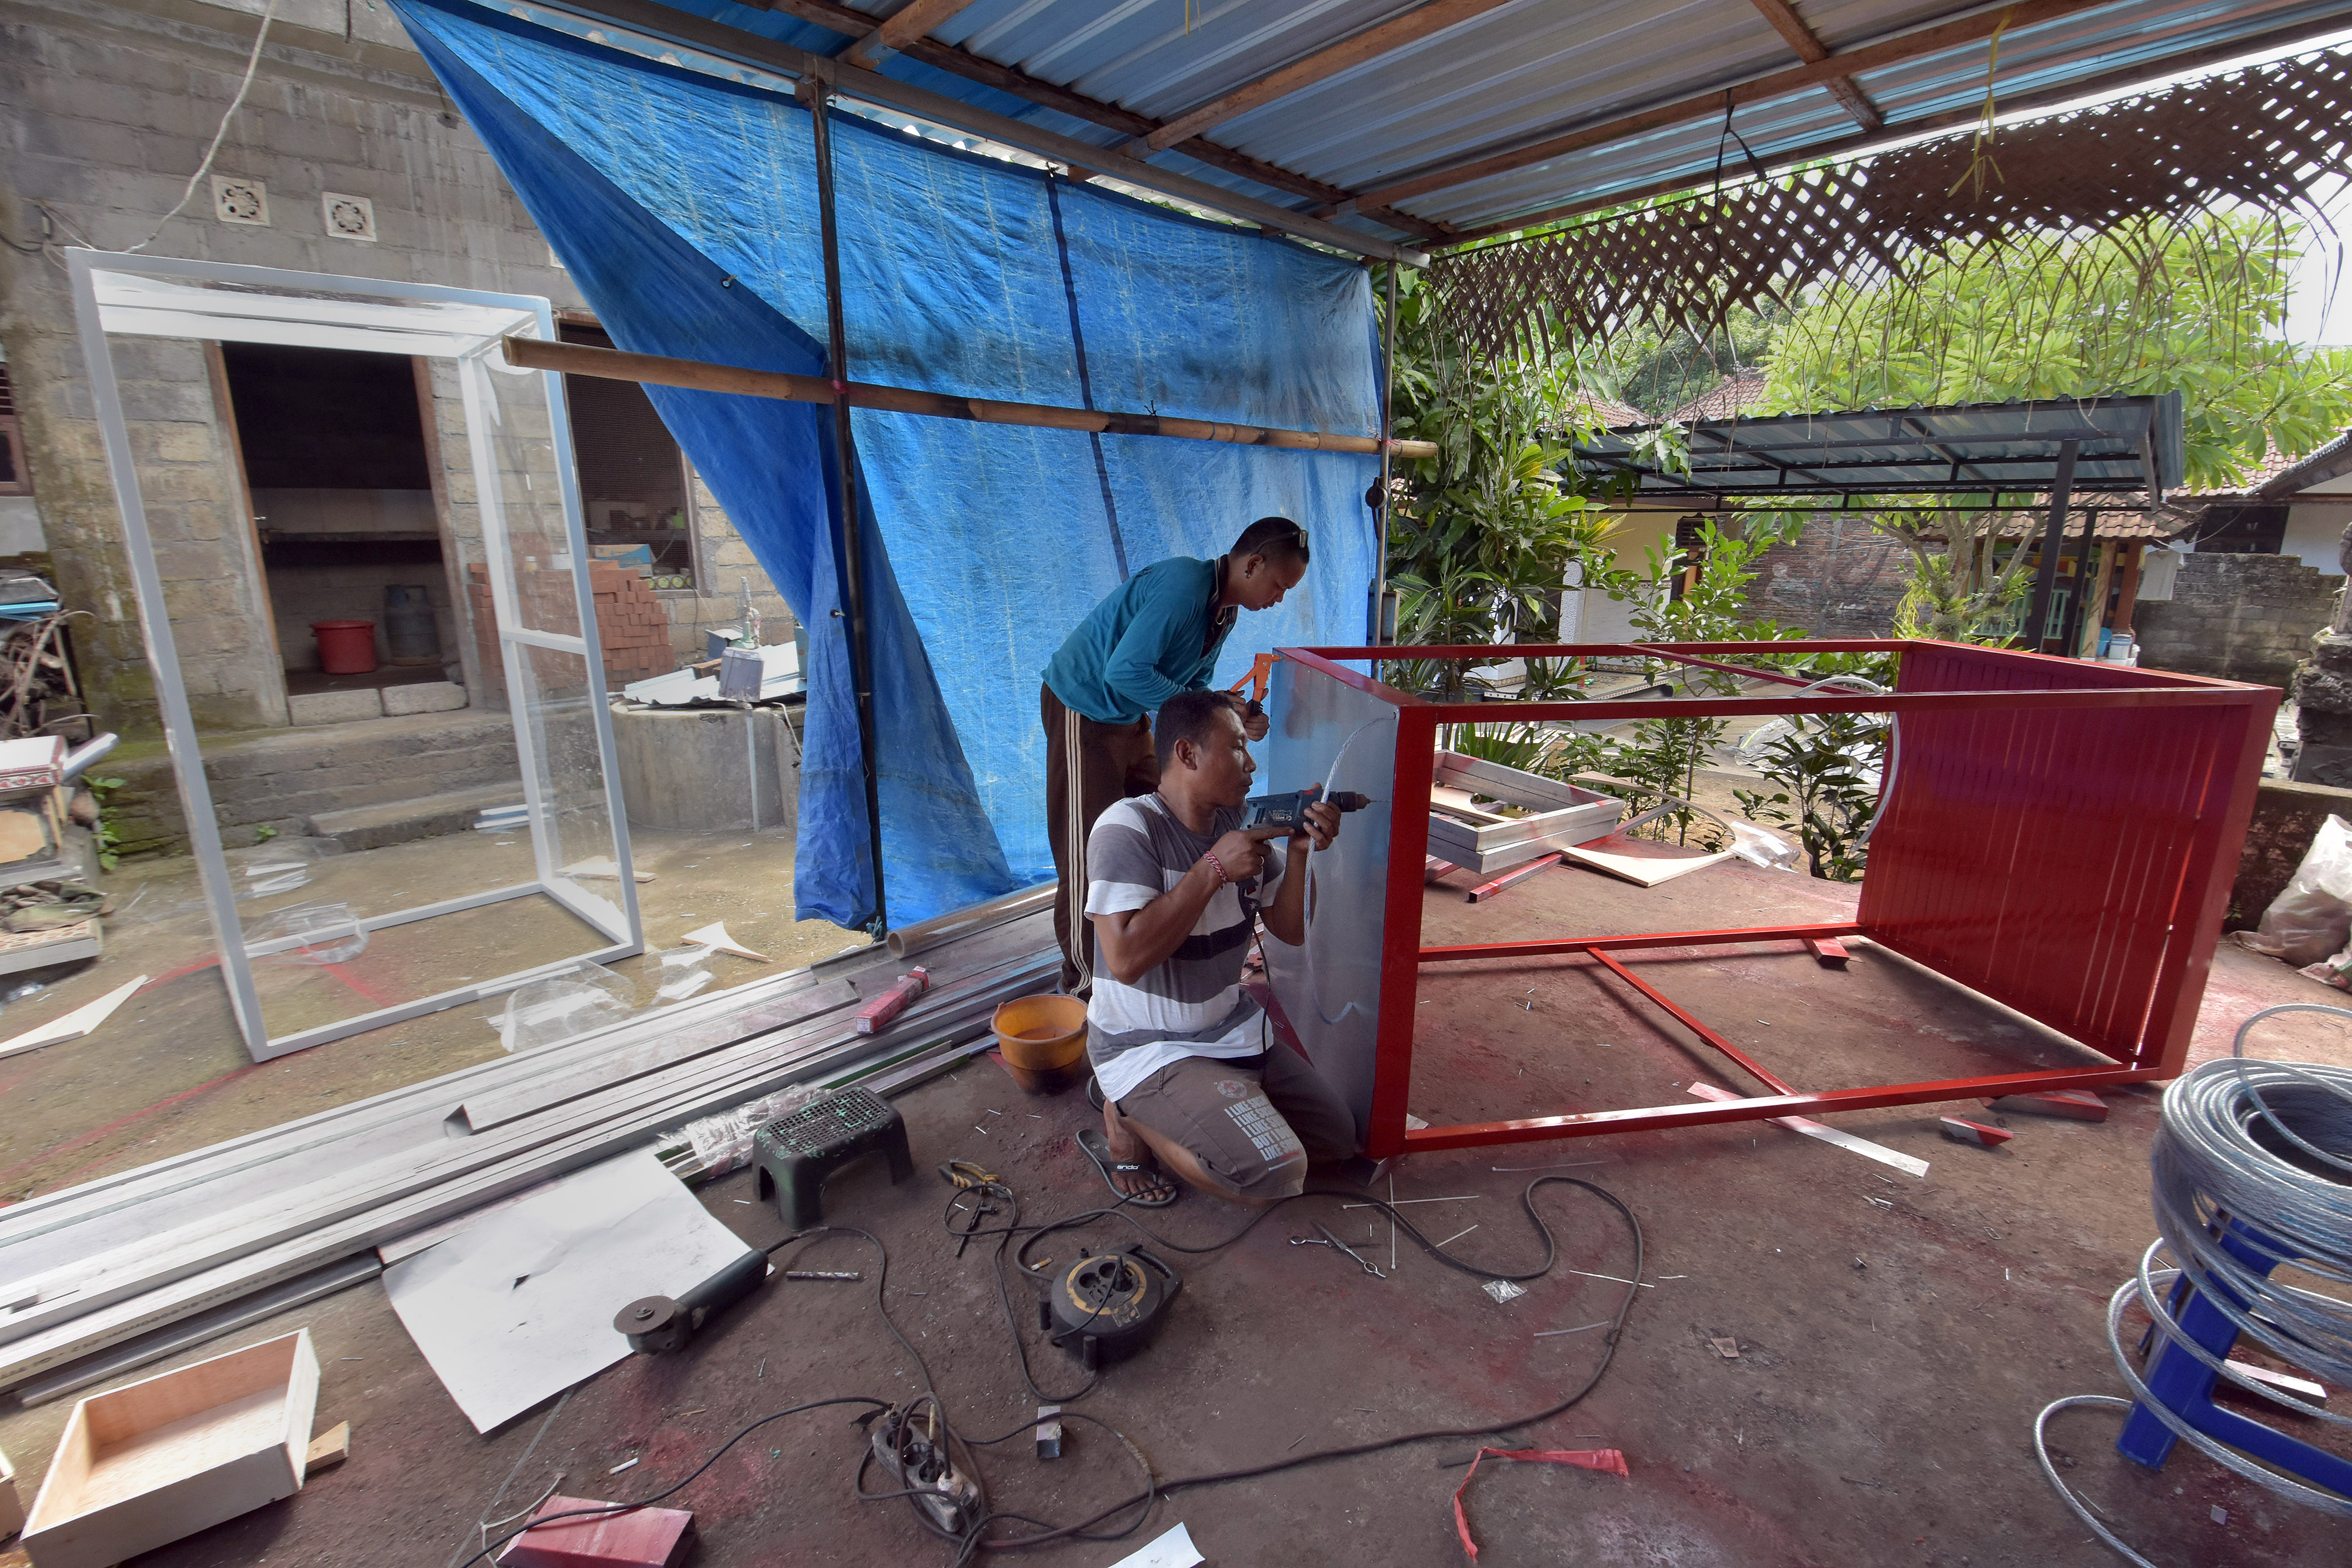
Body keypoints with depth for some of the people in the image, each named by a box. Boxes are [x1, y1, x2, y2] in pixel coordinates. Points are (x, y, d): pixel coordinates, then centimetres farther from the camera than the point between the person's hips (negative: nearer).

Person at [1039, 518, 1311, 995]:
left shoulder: (1225, 610, 4)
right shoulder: (1184, 585, -27)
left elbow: (1193, 687, 10)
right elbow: (1125, 671, -32)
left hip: (1130, 715, 10)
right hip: (1084, 710, -10)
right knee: (1090, 848, -3)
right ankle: (1085, 982, 10)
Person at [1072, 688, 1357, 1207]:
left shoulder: (1239, 823, 0)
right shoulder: (1127, 829, -22)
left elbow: (1290, 931, 5)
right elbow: (1127, 959, -32)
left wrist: (1298, 852, -13)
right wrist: (1214, 870, -29)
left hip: (1231, 1026, 8)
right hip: (1148, 1046, -8)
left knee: (1337, 1136, 10)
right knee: (1276, 1173, -20)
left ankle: (1170, 1114, 17)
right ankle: (1127, 1118, 1)